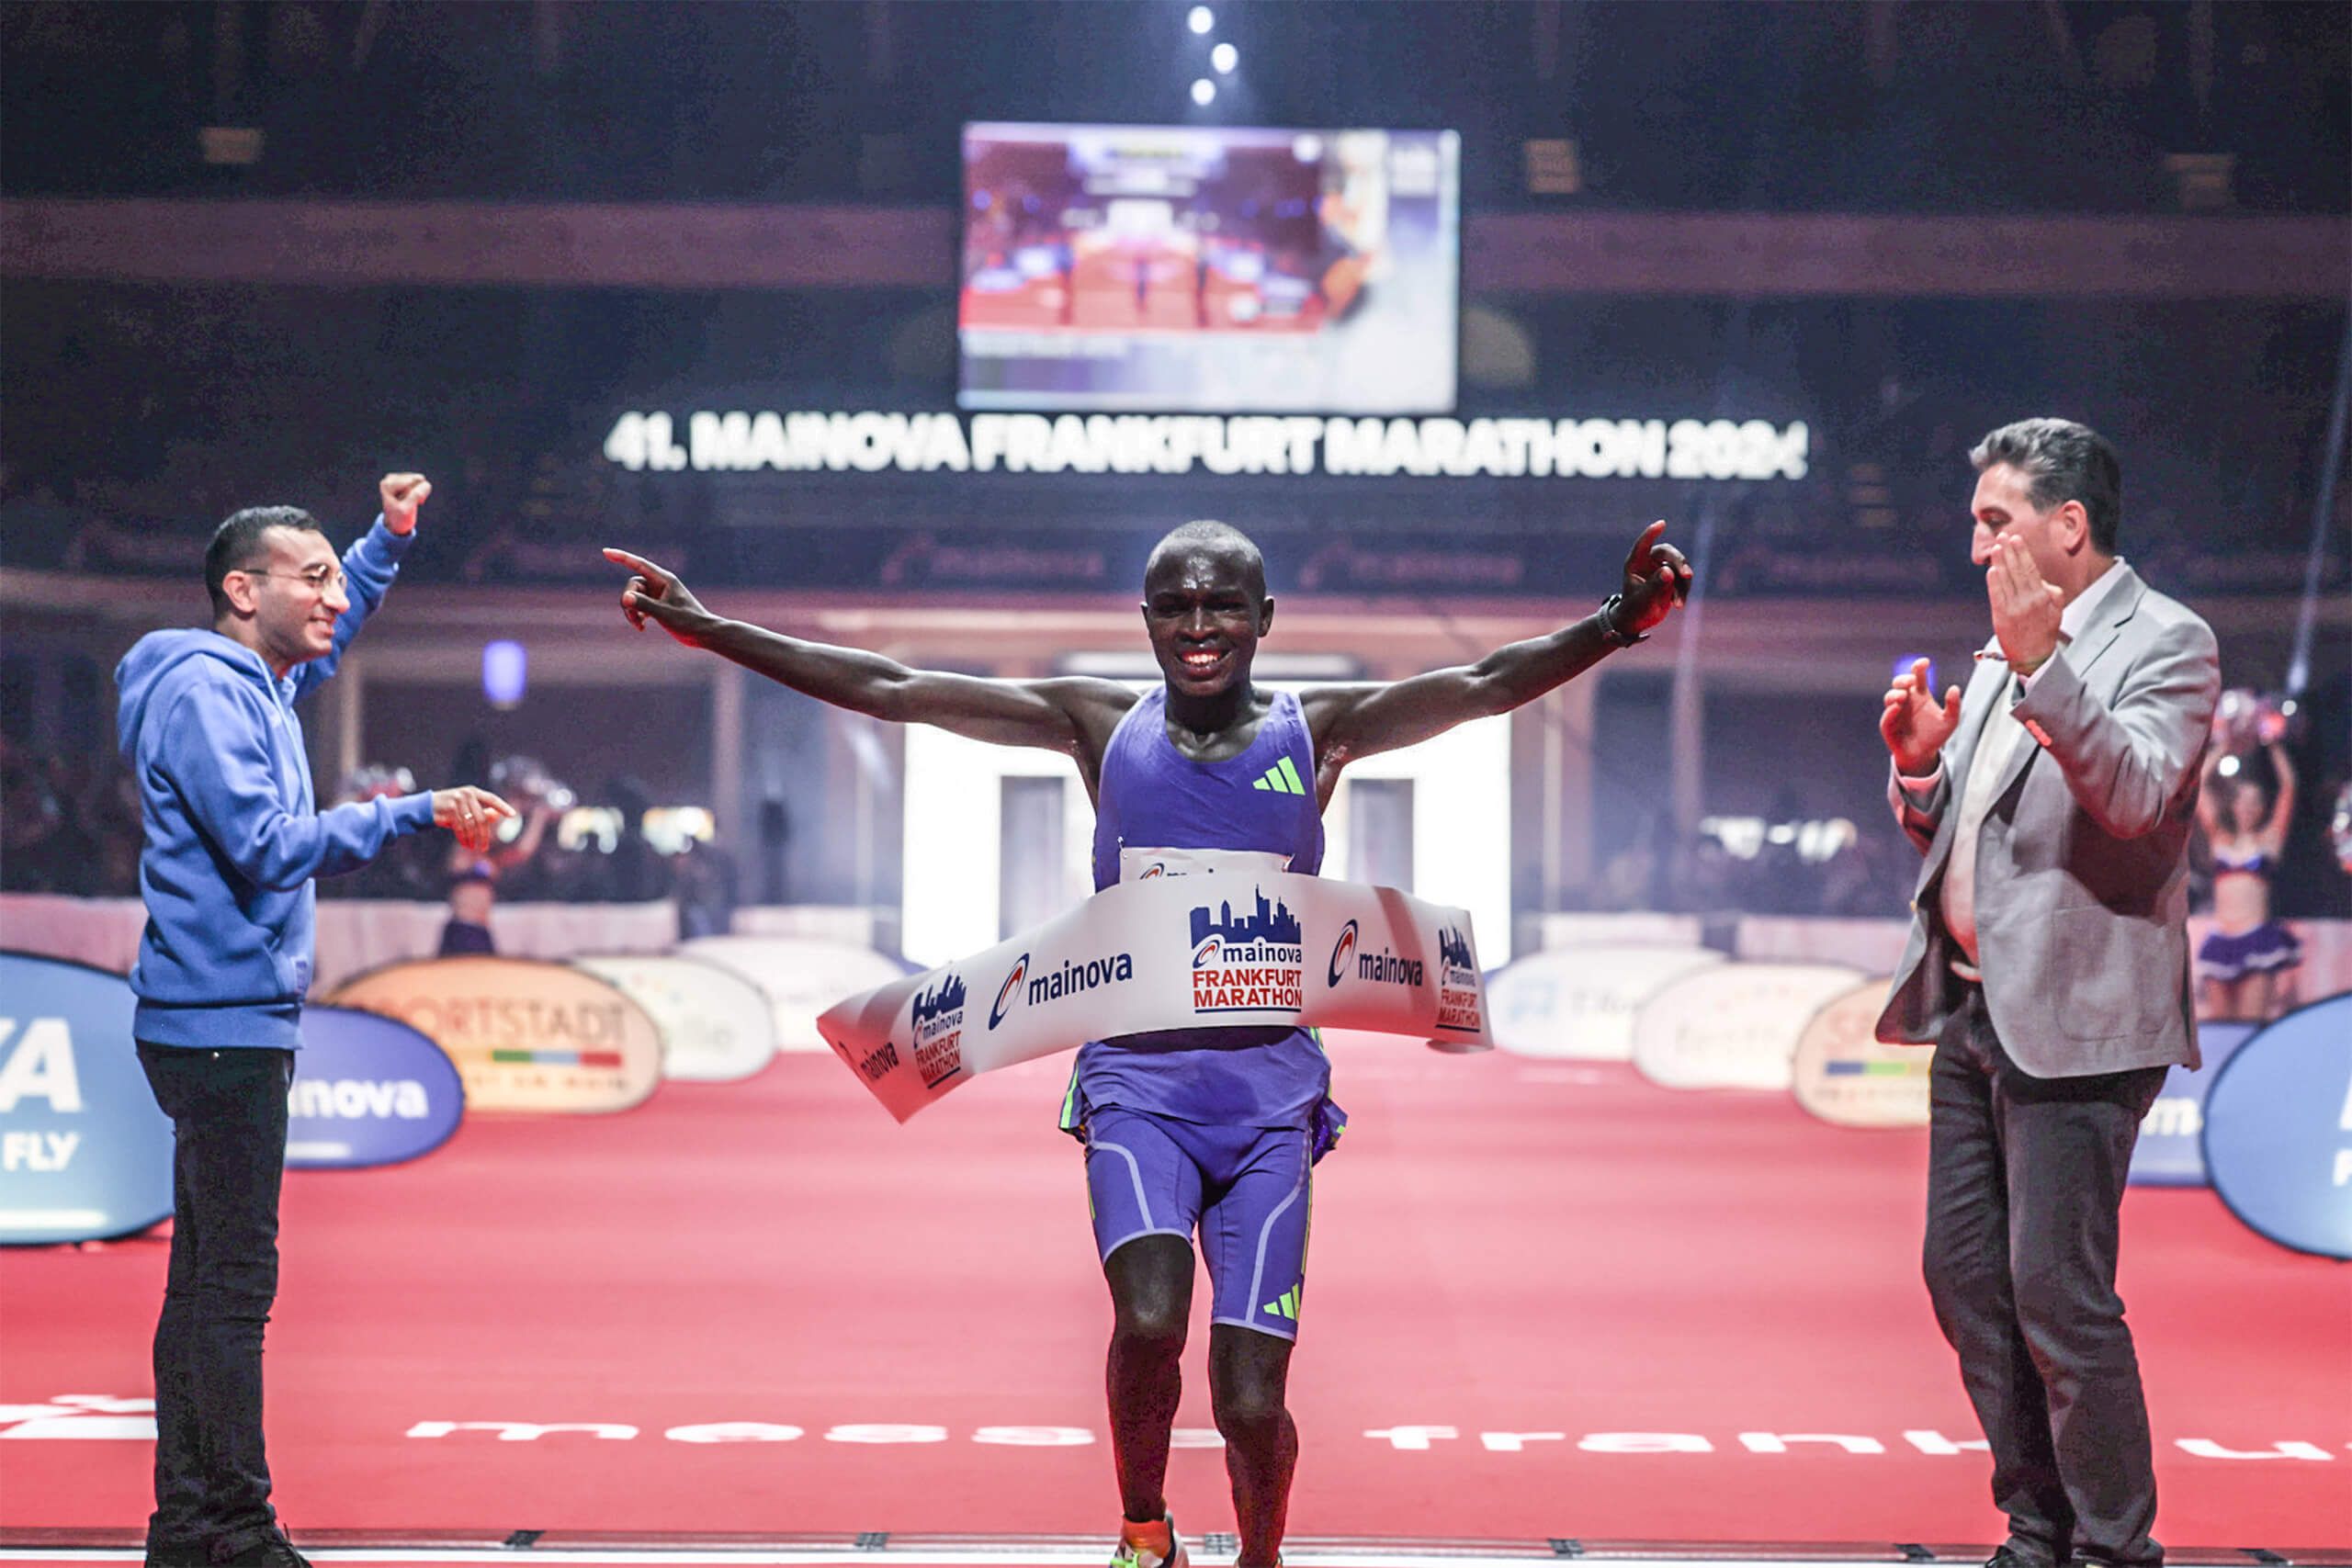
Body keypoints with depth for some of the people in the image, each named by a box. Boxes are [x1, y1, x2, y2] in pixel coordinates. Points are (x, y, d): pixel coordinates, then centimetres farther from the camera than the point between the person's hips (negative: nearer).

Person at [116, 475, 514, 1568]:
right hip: (224, 1020, -10)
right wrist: (415, 812, -22)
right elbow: (267, 845, -24)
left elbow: (329, 636, 39)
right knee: (233, 1281, -9)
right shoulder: (200, 689, -13)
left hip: (233, 1025, 10)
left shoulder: (259, 685, 15)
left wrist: (392, 536, 27)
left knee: (207, 1275, 11)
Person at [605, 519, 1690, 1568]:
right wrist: (710, 630, -2)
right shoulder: (1100, 725, 5)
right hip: (1137, 1078, 0)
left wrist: (1616, 625, -28)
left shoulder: (1317, 730, 3)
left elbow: (1489, 682, -10)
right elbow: (889, 690, 3)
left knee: (1250, 1400, -5)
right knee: (1149, 1317, -25)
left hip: (1269, 1088, 0)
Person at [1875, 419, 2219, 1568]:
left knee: (2059, 1296, -9)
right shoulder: (2005, 653, 18)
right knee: (1965, 1279, 11)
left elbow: (2135, 794, -22)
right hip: (1973, 1012, 9)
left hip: (2074, 1028, -8)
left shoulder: (2167, 643, -6)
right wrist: (1919, 768, 1)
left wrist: (2041, 668, -30)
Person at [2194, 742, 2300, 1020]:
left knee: (2252, 1025, -9)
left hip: (2257, 940, -3)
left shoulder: (2269, 840, 9)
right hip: (2220, 941, 3)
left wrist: (2272, 745, 1)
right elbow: (2199, 785, 11)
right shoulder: (2221, 840, 14)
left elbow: (2288, 786, 3)